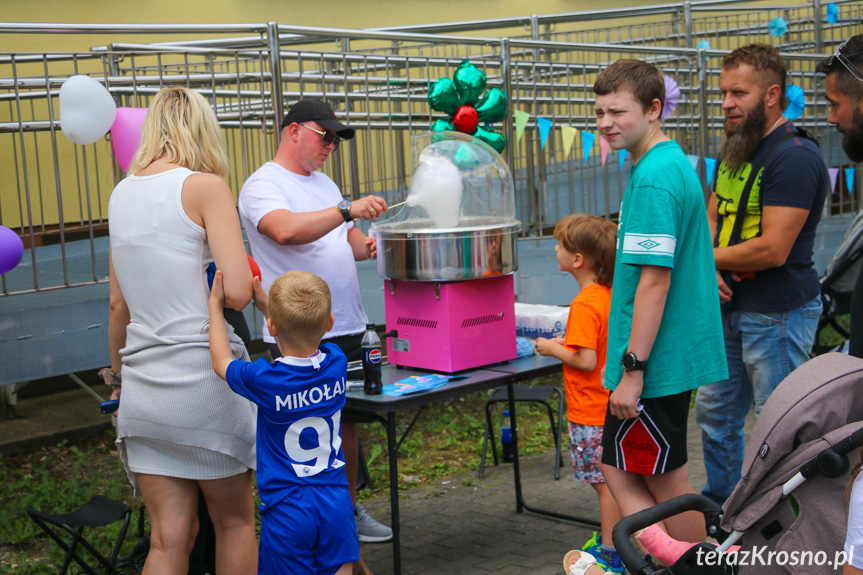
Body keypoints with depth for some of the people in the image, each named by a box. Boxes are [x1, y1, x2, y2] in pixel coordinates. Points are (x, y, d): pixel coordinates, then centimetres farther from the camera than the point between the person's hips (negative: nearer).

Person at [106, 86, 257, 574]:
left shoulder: (121, 194, 10)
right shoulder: (205, 187, -9)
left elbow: (119, 305, 16)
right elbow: (238, 292, -18)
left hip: (144, 386, 5)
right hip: (204, 381, -5)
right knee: (235, 522, 14)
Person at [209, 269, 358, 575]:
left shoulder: (264, 380, -18)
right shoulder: (337, 363, -6)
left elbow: (222, 362, 5)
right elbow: (304, 342, 19)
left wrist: (215, 304, 12)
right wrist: (267, 305, 20)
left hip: (286, 508, -4)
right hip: (336, 501, 4)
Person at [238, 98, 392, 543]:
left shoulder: (323, 183, 18)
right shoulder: (262, 185, -10)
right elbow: (286, 229, -29)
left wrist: (366, 245, 2)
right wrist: (348, 210, -32)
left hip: (346, 328, 8)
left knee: (347, 424, 16)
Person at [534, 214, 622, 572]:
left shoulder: (584, 304, -22)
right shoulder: (611, 295, 6)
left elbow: (586, 361, -25)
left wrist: (553, 349, -11)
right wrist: (568, 342, 12)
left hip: (590, 413, -9)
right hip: (610, 405, 9)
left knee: (606, 483, -1)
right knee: (610, 479, 19)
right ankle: (611, 540, 30)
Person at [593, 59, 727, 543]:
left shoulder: (653, 179, -19)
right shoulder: (678, 163, 12)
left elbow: (655, 281, -23)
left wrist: (632, 368, -21)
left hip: (656, 361, -10)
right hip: (678, 354, 10)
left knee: (668, 485, 3)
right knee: (623, 470, 17)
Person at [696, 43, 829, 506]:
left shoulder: (794, 156, -18)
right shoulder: (734, 151, 13)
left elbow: (772, 250, -24)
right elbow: (711, 220, 18)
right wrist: (708, 269, -4)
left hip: (778, 313, -10)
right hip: (732, 308, 10)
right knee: (715, 411, 17)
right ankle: (720, 508, 32)